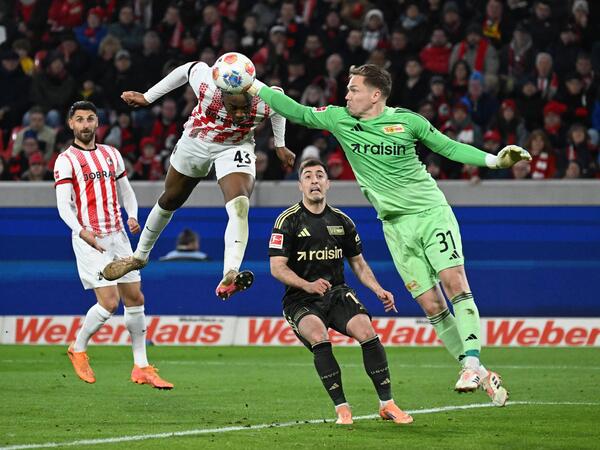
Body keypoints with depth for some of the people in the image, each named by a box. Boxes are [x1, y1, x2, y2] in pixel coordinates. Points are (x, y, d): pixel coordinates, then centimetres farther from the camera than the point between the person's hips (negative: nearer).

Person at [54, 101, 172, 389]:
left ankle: (142, 368, 11)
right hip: (89, 240, -6)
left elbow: (126, 192, 22)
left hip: (118, 236, 6)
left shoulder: (111, 154, 13)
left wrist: (132, 216, 1)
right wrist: (81, 231, -29)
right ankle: (78, 349, 11)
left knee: (135, 299, 4)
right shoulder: (66, 160, -5)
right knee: (109, 302, -14)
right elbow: (64, 205, -12)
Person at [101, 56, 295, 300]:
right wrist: (147, 97, -4)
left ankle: (229, 276, -41)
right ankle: (140, 255, 45)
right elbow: (190, 68, -12)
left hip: (235, 148, -2)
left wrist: (280, 145, 8)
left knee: (240, 207, -28)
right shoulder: (207, 84, -36)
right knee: (169, 201, 21)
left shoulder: (265, 102, -33)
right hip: (197, 141, 2)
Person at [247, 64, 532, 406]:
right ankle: (480, 375, 0)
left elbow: (448, 147, 3)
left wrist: (494, 160, -6)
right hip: (396, 225, 2)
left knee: (455, 283, -18)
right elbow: (298, 113, 10)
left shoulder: (406, 121, -3)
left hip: (432, 211, -2)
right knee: (431, 304, -5)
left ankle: (472, 363, -19)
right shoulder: (339, 120, 2)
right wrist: (256, 87, 8)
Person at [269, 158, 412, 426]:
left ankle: (387, 404, -13)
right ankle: (341, 408, -26)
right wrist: (308, 285, -26)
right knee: (318, 336, -33)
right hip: (301, 300, -3)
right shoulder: (288, 221, -4)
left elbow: (358, 263, 19)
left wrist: (378, 290, 2)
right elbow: (277, 268, -10)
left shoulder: (342, 221, 11)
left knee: (366, 331, -23)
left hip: (337, 293, 3)